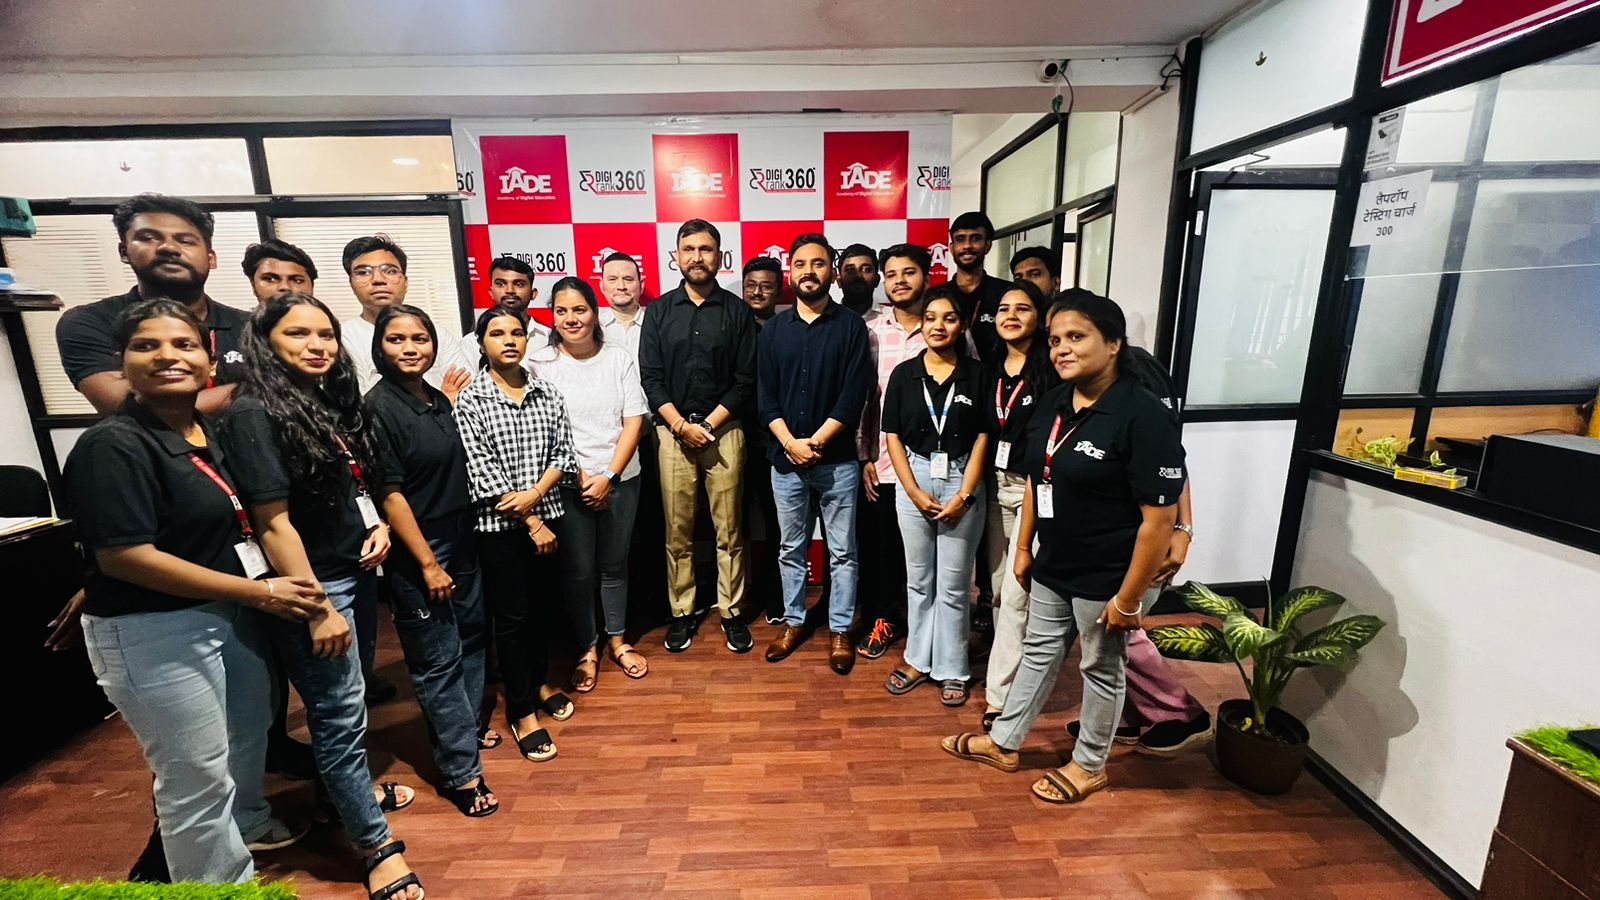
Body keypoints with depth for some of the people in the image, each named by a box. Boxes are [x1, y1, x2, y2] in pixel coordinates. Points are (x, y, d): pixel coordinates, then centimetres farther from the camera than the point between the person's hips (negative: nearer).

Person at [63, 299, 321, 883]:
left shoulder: (209, 432, 5)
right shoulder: (112, 447, -19)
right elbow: (124, 556, -23)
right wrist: (259, 593, -21)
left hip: (229, 615, 8)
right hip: (155, 633, -8)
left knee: (248, 734, 26)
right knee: (197, 778, 6)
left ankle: (248, 824, 51)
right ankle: (223, 879, 27)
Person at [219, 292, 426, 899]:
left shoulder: (337, 401, 6)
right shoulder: (255, 413, -16)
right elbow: (272, 523, -19)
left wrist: (378, 524, -2)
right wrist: (317, 608, -19)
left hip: (357, 574, 7)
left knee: (347, 702, 23)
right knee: (339, 713, 4)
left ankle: (354, 790, 44)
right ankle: (378, 846, 19)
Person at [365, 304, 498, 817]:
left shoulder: (438, 400, 6)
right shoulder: (378, 407, -14)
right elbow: (389, 493, -17)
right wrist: (428, 563, -16)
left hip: (461, 543, 7)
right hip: (417, 554, -7)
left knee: (472, 637, 18)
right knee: (438, 661, 3)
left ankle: (466, 726, 39)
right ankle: (461, 772, 15)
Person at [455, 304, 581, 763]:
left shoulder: (547, 392, 4)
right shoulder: (470, 400, -7)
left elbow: (564, 453, 0)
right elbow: (481, 471, -12)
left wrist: (535, 494, -16)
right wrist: (531, 523, -13)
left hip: (546, 516, 4)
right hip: (499, 527, -3)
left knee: (539, 606, 18)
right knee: (510, 617, 7)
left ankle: (539, 683, 39)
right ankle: (522, 712, 22)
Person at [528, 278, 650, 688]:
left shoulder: (619, 359, 0)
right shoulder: (539, 362, -3)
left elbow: (633, 422, -3)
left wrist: (609, 477, -10)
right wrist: (579, 476, -10)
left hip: (620, 479, 1)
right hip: (567, 484, -1)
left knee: (614, 564, 13)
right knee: (578, 570, 8)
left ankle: (617, 639, 32)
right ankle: (587, 648, 28)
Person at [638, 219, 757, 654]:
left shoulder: (737, 312, 4)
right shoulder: (659, 310, 8)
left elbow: (746, 381, -1)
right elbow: (651, 377, 2)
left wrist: (707, 425, -9)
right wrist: (682, 426, -9)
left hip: (724, 430, -1)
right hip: (672, 431, 1)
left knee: (729, 530, 4)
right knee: (678, 532, 7)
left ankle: (732, 612, 19)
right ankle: (682, 613, 22)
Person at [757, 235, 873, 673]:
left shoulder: (851, 326, -1)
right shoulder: (774, 328, 7)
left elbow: (853, 397, -9)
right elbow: (765, 395, 1)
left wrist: (815, 443, -15)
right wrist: (791, 443, -12)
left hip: (837, 460, -2)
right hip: (785, 460, 2)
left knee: (842, 551, 8)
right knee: (791, 549, 15)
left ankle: (839, 629, 24)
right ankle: (793, 621, 31)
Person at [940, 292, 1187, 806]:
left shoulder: (1143, 416, -22)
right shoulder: (1052, 405, 1)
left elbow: (1159, 517, -21)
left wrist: (1129, 597, -18)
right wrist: (1023, 547, 12)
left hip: (1104, 578, -6)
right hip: (1051, 567, 7)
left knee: (1100, 669, 15)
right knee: (1039, 653, 21)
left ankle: (1089, 766, 39)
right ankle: (1004, 743, 39)